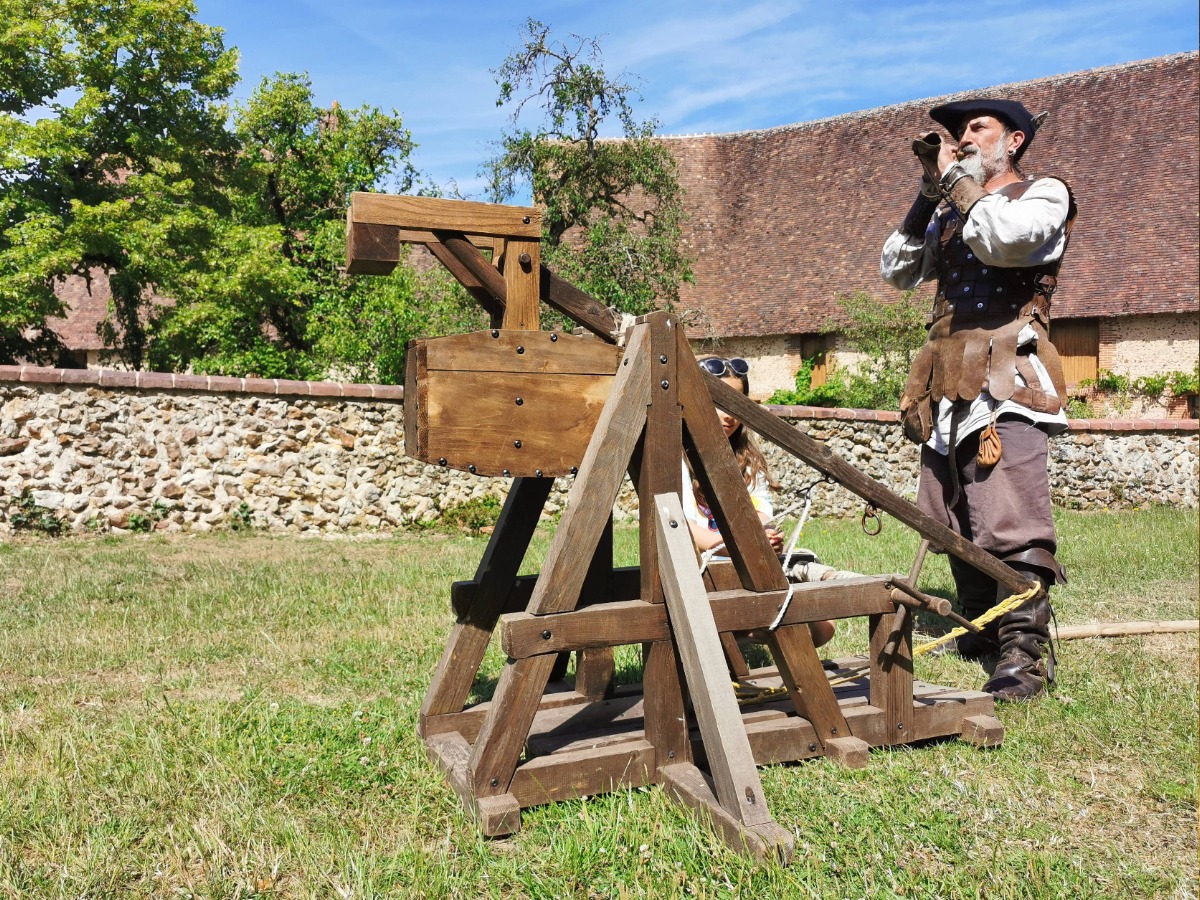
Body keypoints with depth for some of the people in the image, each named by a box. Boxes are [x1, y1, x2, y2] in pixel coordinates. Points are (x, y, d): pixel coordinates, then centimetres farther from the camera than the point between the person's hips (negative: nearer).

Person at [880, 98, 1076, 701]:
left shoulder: (1044, 194, 5)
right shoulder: (949, 211, 24)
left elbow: (1002, 240, -17)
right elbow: (896, 271, 15)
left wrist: (956, 178, -4)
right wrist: (930, 194, 8)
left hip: (1005, 382, -7)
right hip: (947, 389, 7)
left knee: (1011, 525, -14)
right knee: (954, 525, 11)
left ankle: (1026, 652, -10)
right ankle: (982, 632, 25)